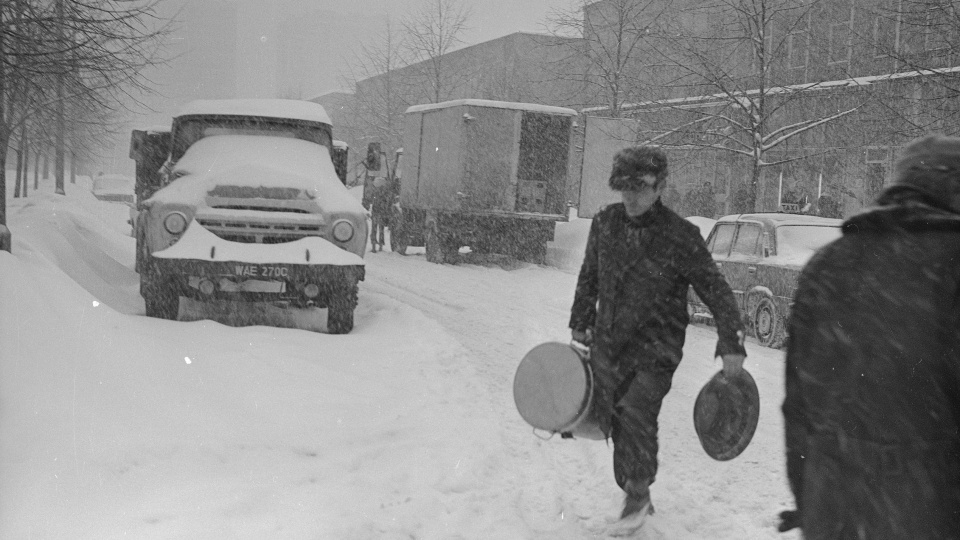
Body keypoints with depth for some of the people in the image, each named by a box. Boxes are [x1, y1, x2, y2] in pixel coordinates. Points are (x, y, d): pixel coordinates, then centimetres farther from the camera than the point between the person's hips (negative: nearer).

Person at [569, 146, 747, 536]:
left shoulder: (681, 237, -12)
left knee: (635, 413, -19)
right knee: (613, 420, 8)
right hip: (607, 344, 5)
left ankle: (638, 495, 0)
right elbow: (588, 278, 17)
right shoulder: (604, 222, 2)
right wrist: (580, 324, 22)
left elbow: (716, 291, -7)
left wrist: (731, 345, -12)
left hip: (656, 347, -5)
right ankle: (632, 492, 26)